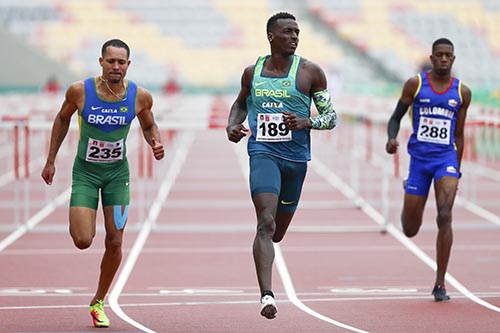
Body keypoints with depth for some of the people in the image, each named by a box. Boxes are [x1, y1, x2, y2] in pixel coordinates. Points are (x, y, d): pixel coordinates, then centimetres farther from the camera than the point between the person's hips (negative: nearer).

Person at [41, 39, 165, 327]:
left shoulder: (141, 96, -14)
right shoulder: (80, 91, -17)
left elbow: (149, 125, 7)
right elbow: (63, 119, 2)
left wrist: (156, 143, -15)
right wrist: (51, 160, 5)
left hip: (117, 173, 2)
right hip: (85, 171, -1)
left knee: (115, 243, 1)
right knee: (83, 241, -13)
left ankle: (99, 302, 22)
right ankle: (78, 221, 26)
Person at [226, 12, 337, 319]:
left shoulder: (310, 72, -1)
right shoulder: (252, 72, 5)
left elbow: (331, 117, 1)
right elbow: (241, 102, 25)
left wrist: (305, 122, -19)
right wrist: (233, 124, 5)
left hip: (296, 157, 1)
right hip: (263, 153, -1)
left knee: (278, 231, 14)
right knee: (266, 222, -21)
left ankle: (264, 247, 53)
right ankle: (267, 295, -27)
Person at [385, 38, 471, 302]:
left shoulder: (462, 92, 5)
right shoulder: (415, 84, 1)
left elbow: (458, 135, 13)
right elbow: (396, 118, 6)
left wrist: (457, 172, 15)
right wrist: (391, 138, -16)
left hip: (446, 158, 0)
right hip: (419, 158, 0)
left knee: (444, 217, -20)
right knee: (410, 230, 5)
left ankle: (440, 284, -12)